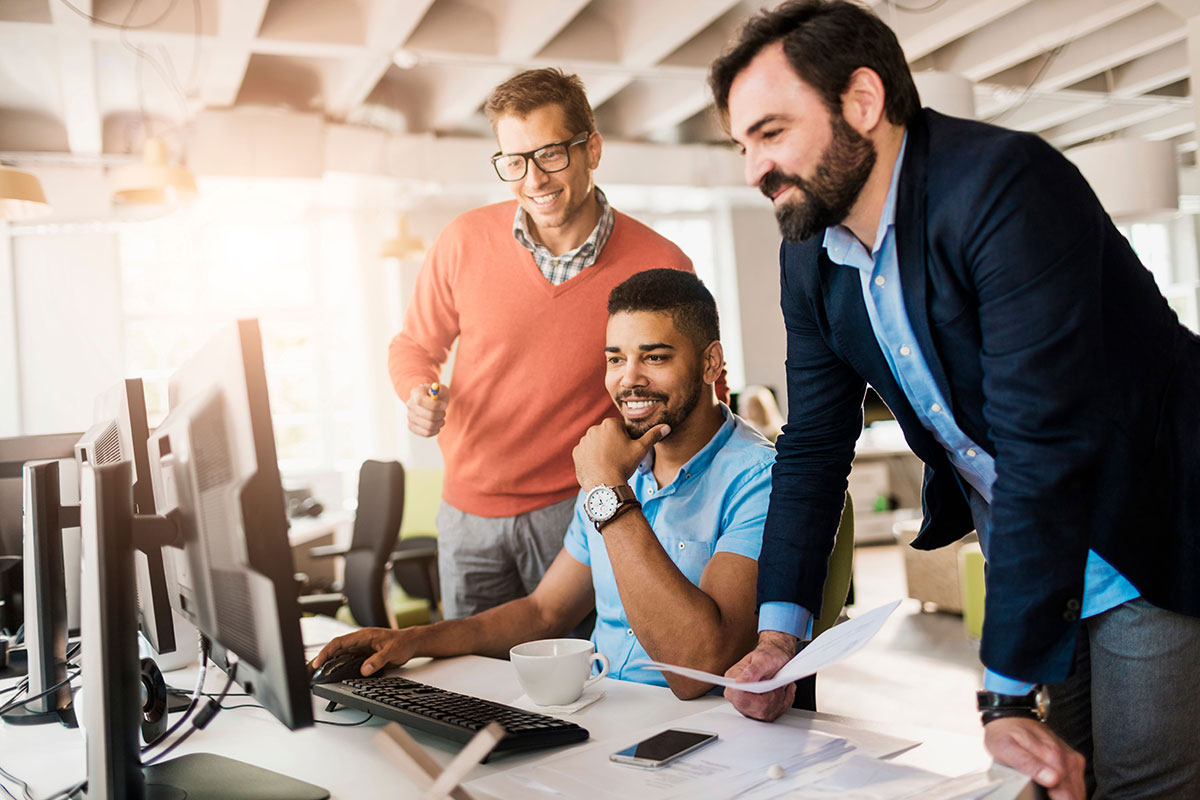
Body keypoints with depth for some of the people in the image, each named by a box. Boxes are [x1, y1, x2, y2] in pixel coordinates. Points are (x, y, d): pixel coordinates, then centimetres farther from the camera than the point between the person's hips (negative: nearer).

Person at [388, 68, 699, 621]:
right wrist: (420, 394, -11)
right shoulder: (465, 242, -5)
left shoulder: (660, 268, -11)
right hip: (469, 509, 3)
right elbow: (414, 344, 11)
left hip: (580, 512, -2)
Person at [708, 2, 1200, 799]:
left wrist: (1008, 698, -29)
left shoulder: (1005, 184, -26)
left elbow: (1044, 445, -31)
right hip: (1026, 565, 6)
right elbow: (813, 447, 3)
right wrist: (779, 634, -7)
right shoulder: (810, 259, -2)